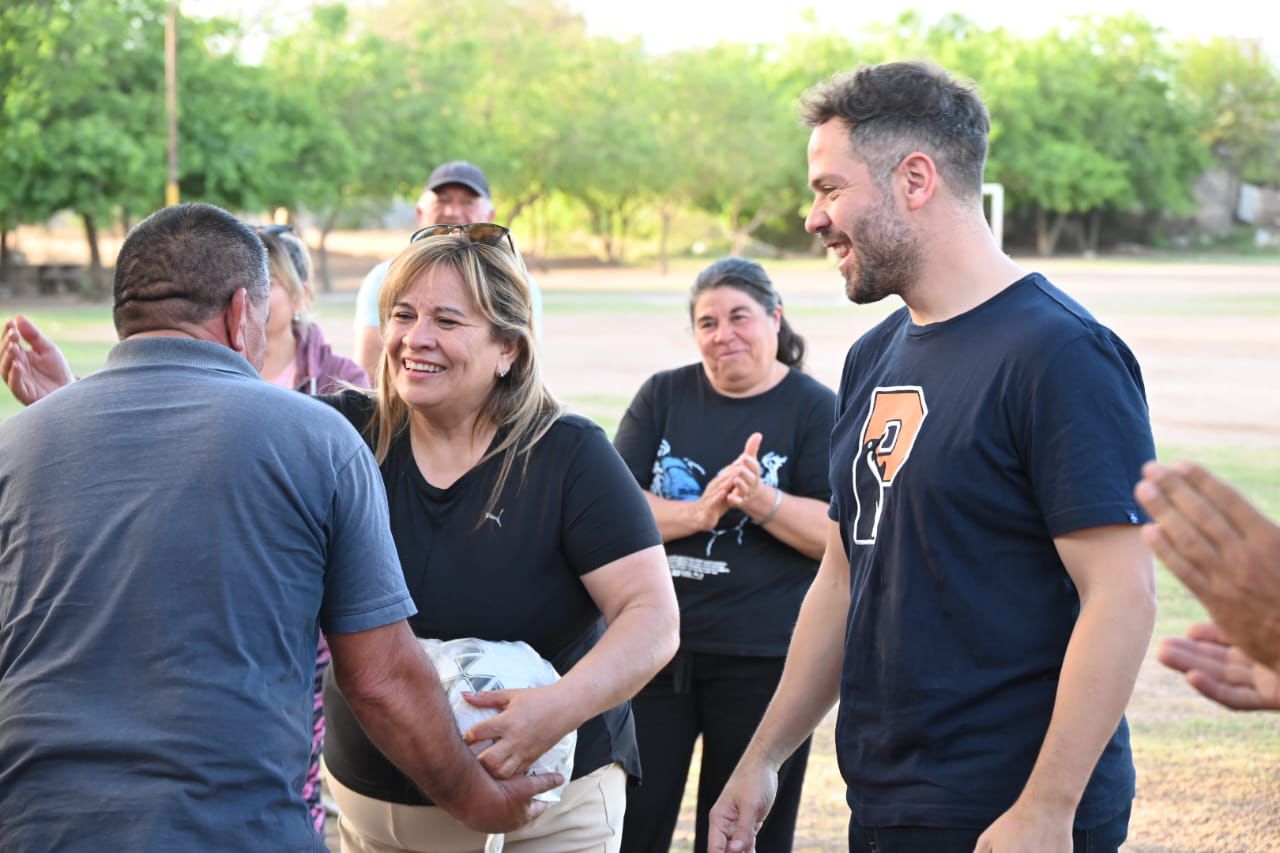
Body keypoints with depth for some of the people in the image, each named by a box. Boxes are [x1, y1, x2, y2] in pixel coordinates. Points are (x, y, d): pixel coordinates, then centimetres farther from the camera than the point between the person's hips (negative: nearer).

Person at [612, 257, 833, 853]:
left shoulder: (816, 410, -2)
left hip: (764, 659, -2)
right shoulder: (663, 396, 5)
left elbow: (841, 533, -8)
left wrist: (763, 502, -25)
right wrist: (699, 513, -20)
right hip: (652, 644, 2)